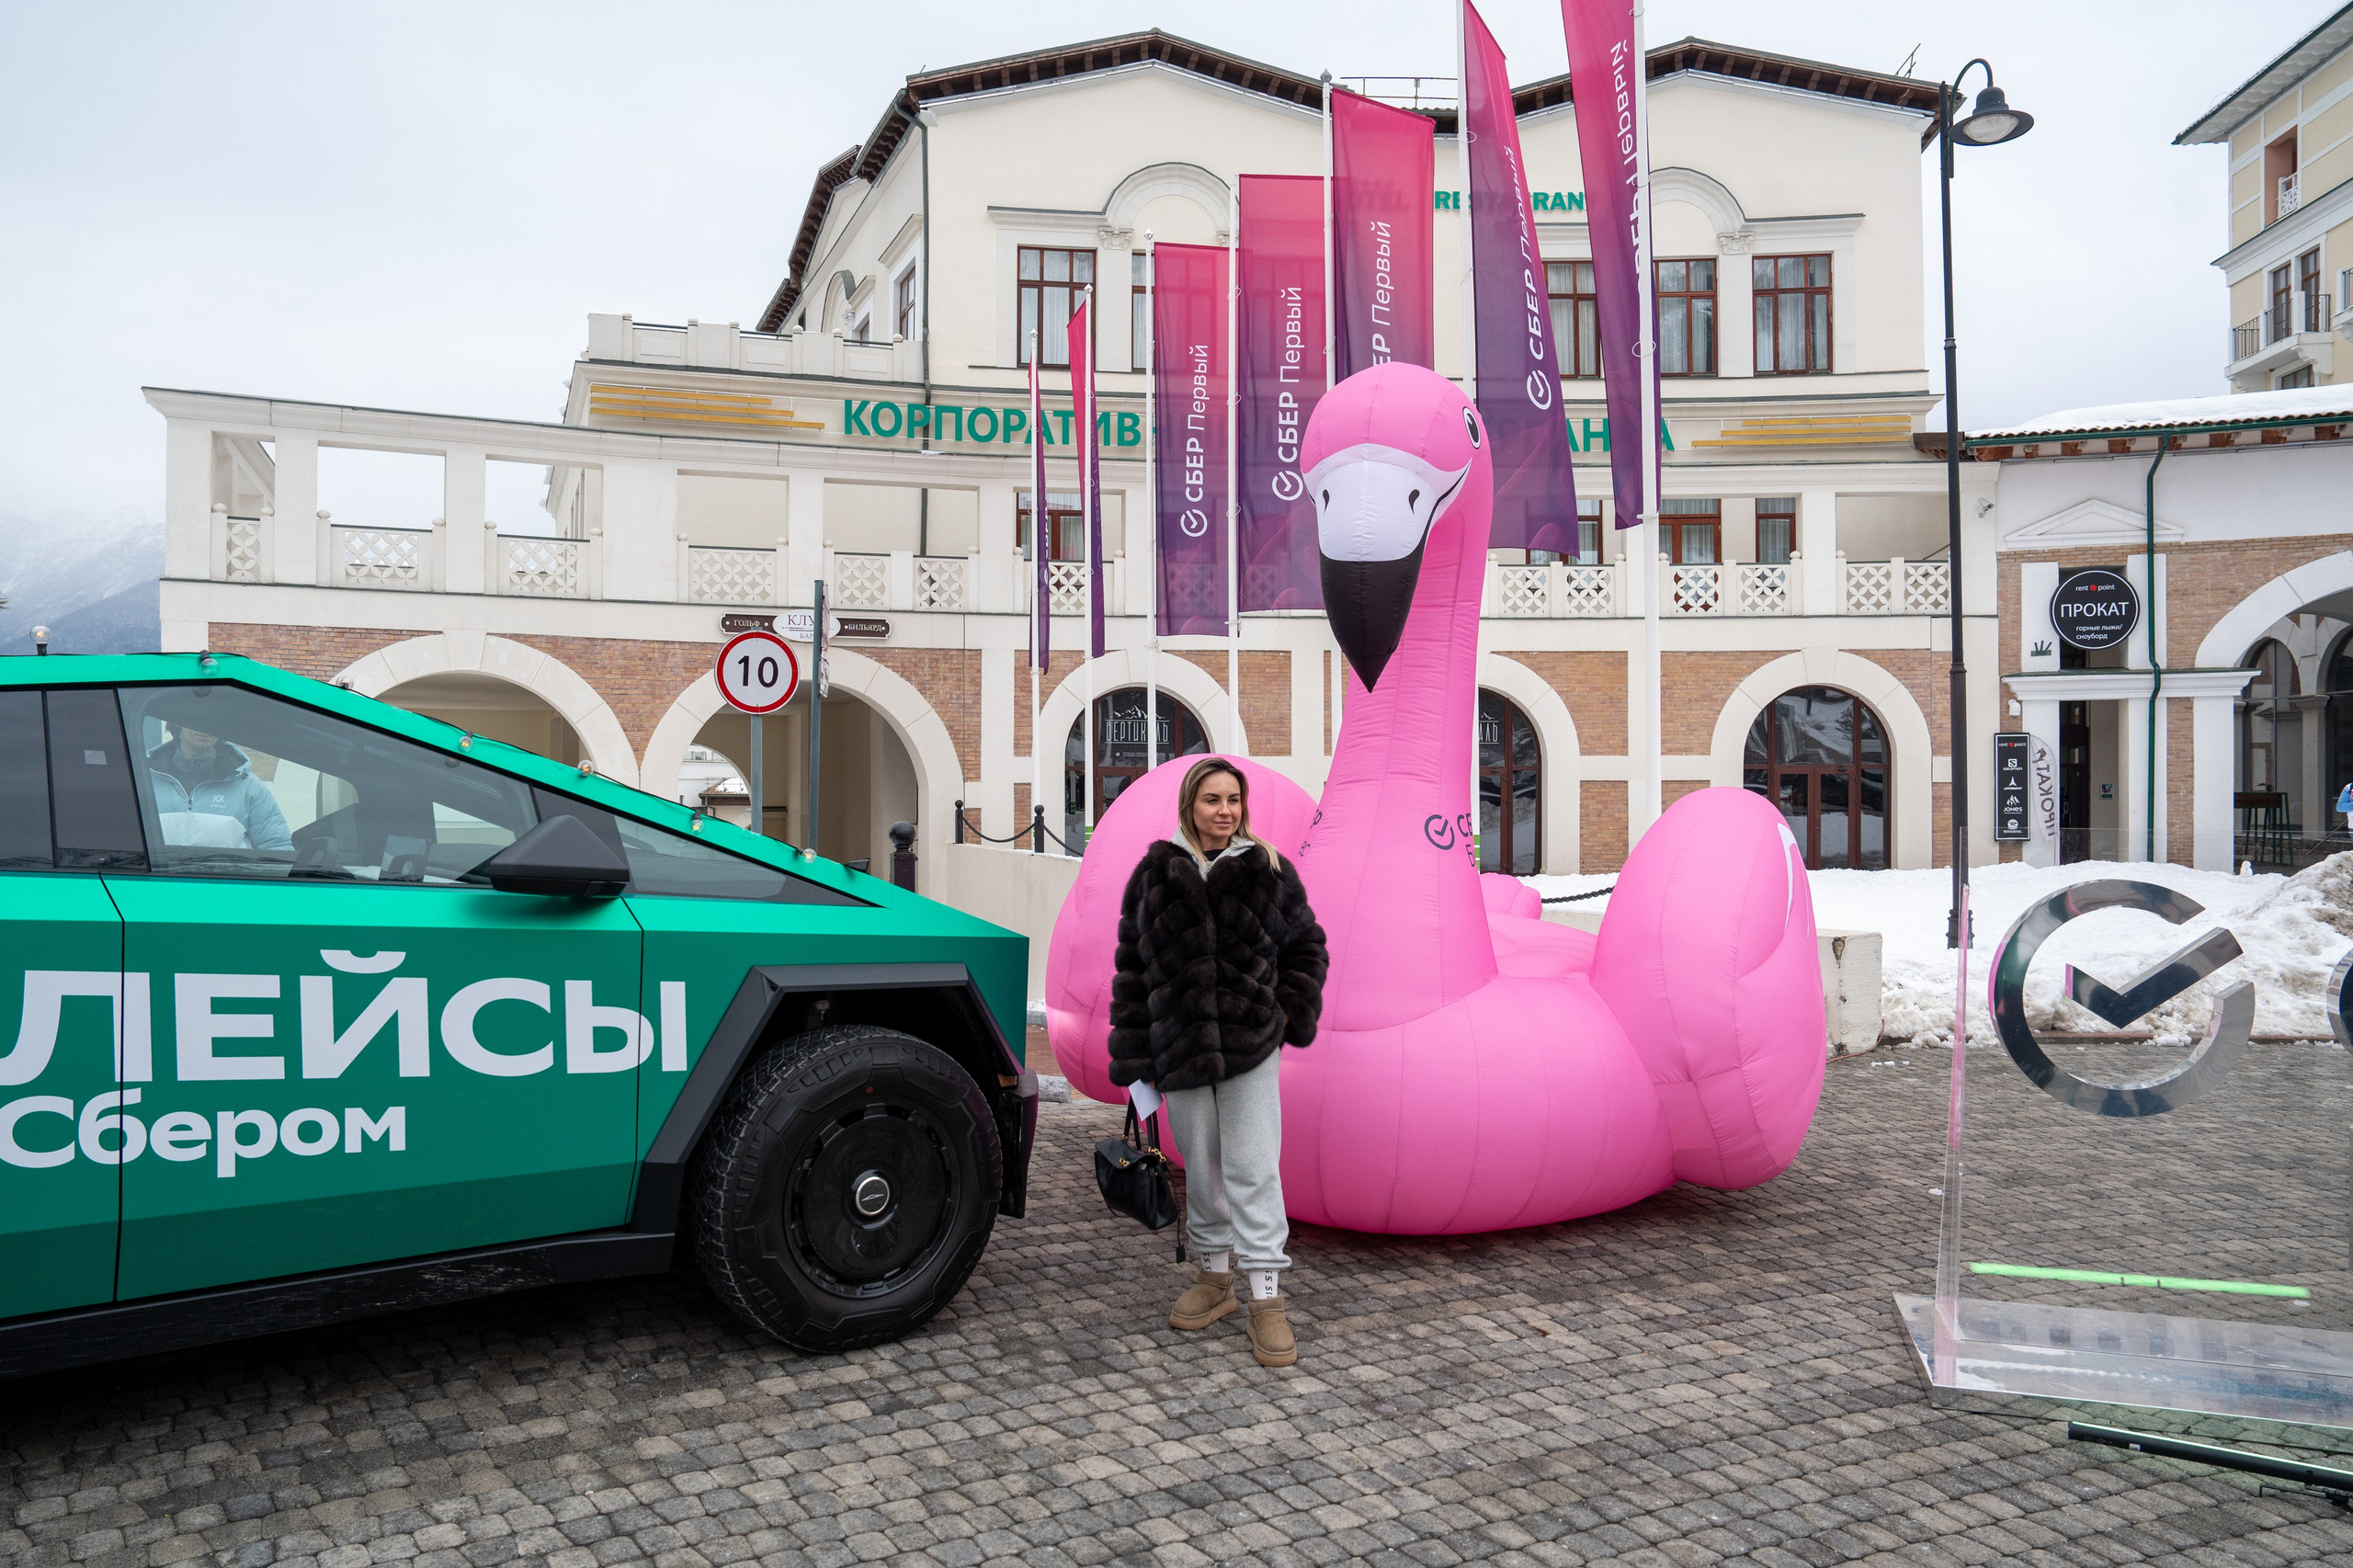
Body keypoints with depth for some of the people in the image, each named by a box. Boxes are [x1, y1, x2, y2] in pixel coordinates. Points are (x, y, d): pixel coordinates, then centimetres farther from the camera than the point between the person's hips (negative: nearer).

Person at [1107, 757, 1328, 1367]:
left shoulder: (1268, 871, 2)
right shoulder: (1154, 874, 4)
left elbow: (1307, 947, 11)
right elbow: (1131, 965, 5)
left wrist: (1289, 1016, -1)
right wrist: (1135, 1054, 1)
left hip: (1250, 1046, -1)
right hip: (1179, 1047, 2)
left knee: (1253, 1169, -4)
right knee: (1201, 1169, 12)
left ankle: (1266, 1300, 1)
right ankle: (1215, 1276, 28)